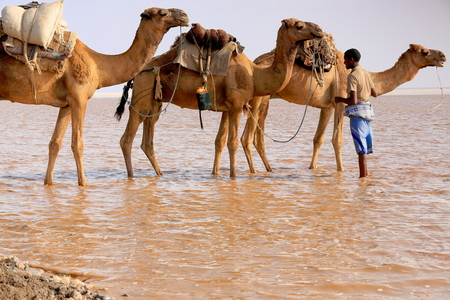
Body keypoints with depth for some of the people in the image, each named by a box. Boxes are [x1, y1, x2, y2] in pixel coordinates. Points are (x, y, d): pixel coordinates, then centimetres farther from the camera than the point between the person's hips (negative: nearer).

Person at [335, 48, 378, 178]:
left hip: (357, 111, -8)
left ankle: (363, 176, -7)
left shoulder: (352, 76, -13)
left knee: (361, 148, -8)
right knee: (365, 146, 15)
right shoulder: (366, 73, 11)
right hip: (367, 109, 8)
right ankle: (365, 174, 21)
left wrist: (340, 99, -3)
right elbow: (375, 93, 21)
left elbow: (353, 100, -20)